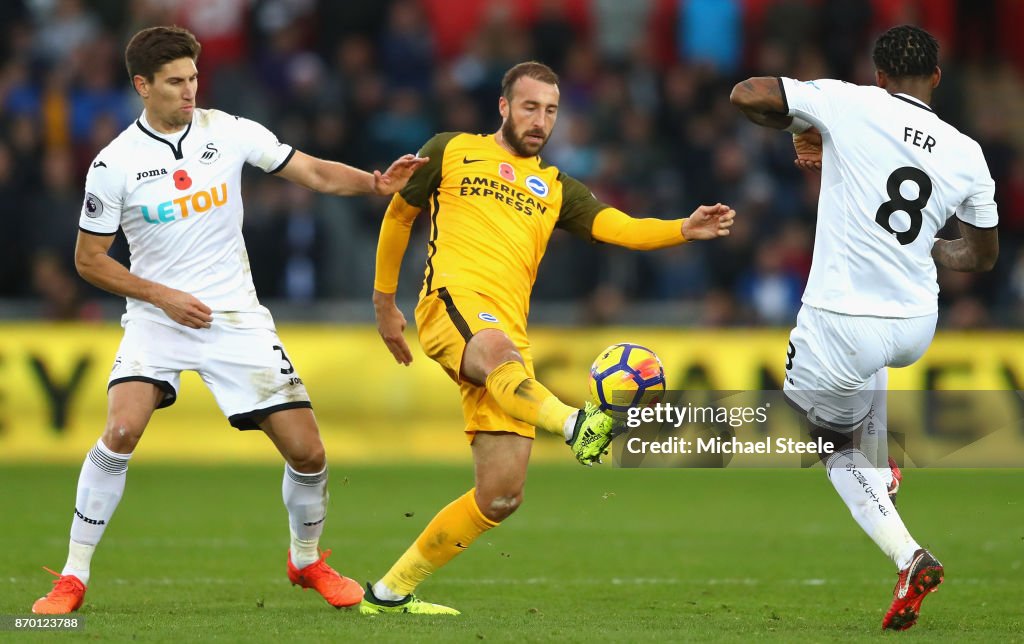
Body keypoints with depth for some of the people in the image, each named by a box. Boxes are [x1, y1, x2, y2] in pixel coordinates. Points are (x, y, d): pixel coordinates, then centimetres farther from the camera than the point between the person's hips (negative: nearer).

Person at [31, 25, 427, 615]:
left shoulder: (229, 132, -2)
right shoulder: (114, 165, -7)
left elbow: (316, 173, 0)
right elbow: (90, 259, -1)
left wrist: (376, 183, -19)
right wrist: (162, 295, -12)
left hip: (236, 317, 2)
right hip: (156, 319, -2)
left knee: (306, 451, -4)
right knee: (121, 431, -25)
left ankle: (308, 561, 25)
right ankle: (73, 579, -13)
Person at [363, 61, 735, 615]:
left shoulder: (554, 188, 24)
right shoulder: (452, 152, 16)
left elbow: (621, 228, 8)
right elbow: (399, 215, 26)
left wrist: (685, 230, -10)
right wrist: (384, 301, 26)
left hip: (508, 335, 5)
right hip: (453, 301, -5)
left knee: (501, 496, -5)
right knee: (499, 350, -42)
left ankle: (391, 590, 8)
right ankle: (576, 426, -71)